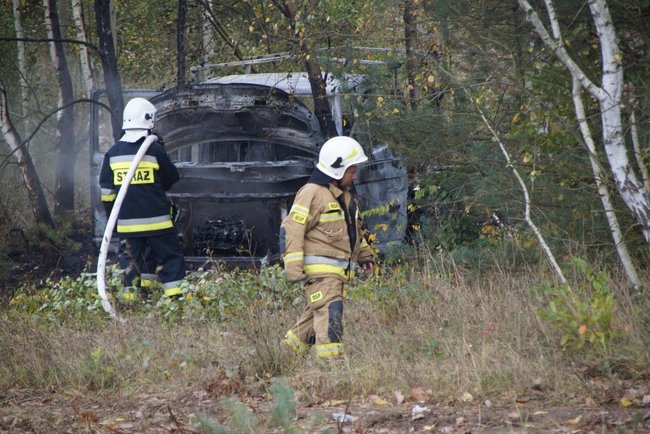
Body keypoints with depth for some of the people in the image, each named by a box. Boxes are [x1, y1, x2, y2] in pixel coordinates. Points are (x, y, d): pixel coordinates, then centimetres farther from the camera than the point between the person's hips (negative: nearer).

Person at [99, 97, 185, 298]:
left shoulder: (113, 153, 4)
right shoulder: (155, 150, -8)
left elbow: (106, 190, 7)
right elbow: (173, 180, 5)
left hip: (127, 222, 4)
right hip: (155, 219, -4)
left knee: (135, 259, 15)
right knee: (170, 256, 2)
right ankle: (173, 296, -6)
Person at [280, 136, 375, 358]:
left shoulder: (346, 194, 18)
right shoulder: (312, 193, -13)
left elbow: (354, 228, 33)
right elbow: (291, 229, -15)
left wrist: (364, 255, 31)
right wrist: (293, 266, -19)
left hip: (339, 269, 9)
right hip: (319, 267, -9)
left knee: (316, 313, 14)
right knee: (330, 310, -18)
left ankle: (290, 348, 27)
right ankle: (330, 359, -23)